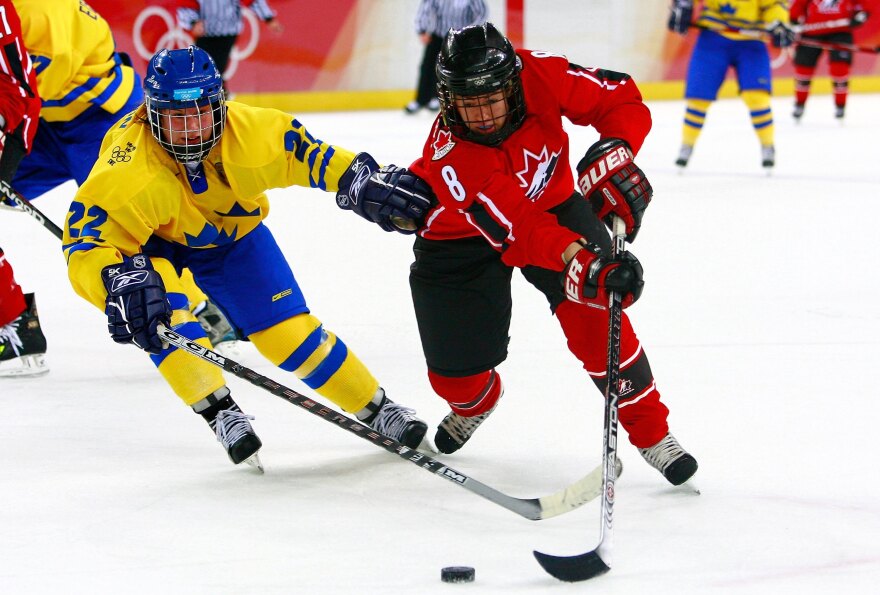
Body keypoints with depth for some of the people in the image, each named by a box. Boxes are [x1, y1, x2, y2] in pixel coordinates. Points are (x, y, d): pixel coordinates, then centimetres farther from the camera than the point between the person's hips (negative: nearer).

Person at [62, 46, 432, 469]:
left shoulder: (252, 133, -32)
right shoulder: (130, 168, -40)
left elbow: (306, 152, -15)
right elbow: (86, 244, -42)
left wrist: (362, 183, -28)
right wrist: (119, 284, -61)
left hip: (231, 230, 2)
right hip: (151, 242, -2)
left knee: (288, 331, -2)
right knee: (159, 310, -32)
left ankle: (377, 410, 17)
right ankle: (219, 411, -16)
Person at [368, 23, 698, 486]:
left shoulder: (540, 75, -30)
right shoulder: (450, 156, -37)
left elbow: (620, 98, -17)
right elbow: (518, 230, -45)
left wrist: (614, 152, -35)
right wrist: (584, 264, -58)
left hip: (550, 201, 2)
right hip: (460, 238, -2)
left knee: (593, 316, -21)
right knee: (454, 373, -1)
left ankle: (651, 432, -6)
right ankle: (477, 400, 39)